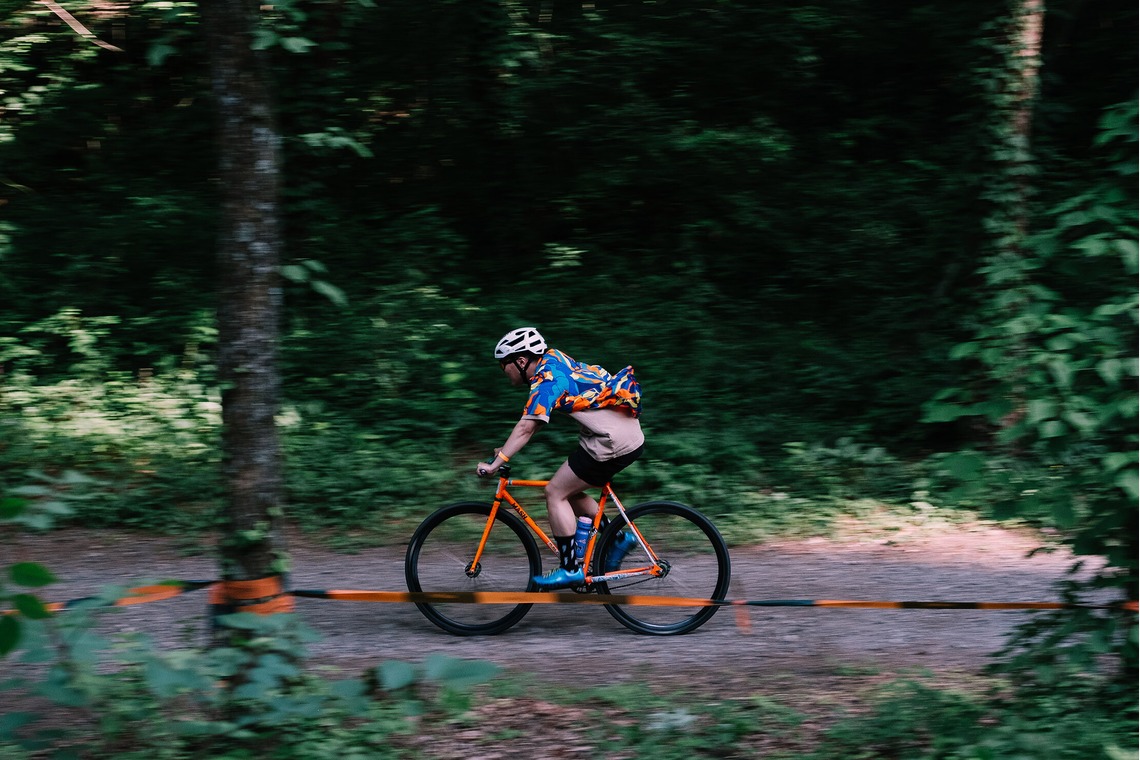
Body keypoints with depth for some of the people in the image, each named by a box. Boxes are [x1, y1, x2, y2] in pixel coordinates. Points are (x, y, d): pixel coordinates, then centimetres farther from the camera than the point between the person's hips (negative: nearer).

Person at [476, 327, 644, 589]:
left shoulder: (547, 380, -15)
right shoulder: (551, 360, 13)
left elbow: (526, 427, -23)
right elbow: (531, 423, 20)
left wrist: (495, 464, -23)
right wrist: (507, 450, 17)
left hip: (611, 442, -10)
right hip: (629, 436, 10)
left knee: (555, 493, -3)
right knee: (568, 492, 18)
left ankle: (570, 568, -1)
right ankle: (619, 538, 21)